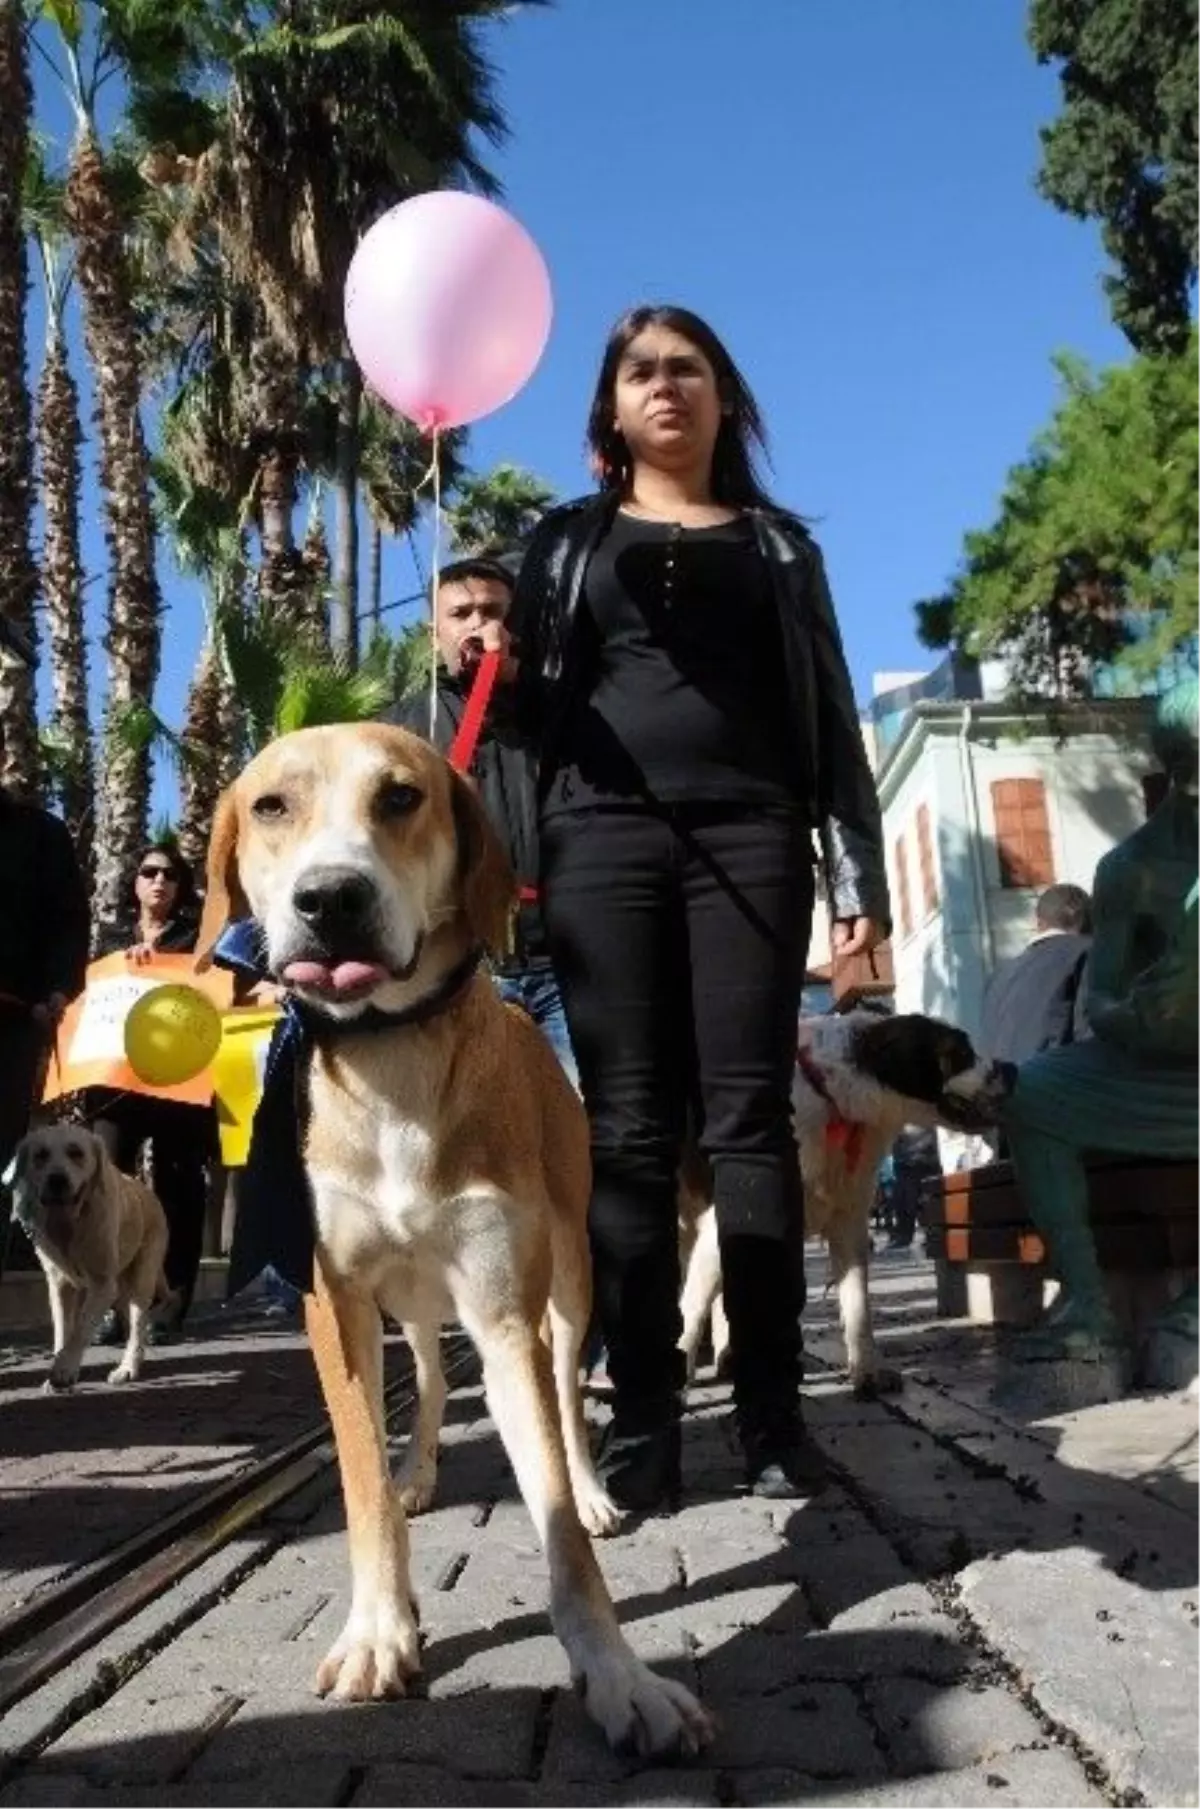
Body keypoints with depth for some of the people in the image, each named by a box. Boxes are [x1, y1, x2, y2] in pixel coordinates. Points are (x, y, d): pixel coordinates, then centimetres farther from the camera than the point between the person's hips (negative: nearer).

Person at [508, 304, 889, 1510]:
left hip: (748, 834, 0)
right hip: (605, 834, 0)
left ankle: (772, 1413, -1)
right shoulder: (569, 541, 19)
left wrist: (858, 867, 2)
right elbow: (528, 701, 14)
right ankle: (641, 1423, -3)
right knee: (629, 1128, -4)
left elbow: (830, 714, 13)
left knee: (748, 1118, -5)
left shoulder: (777, 545, 20)